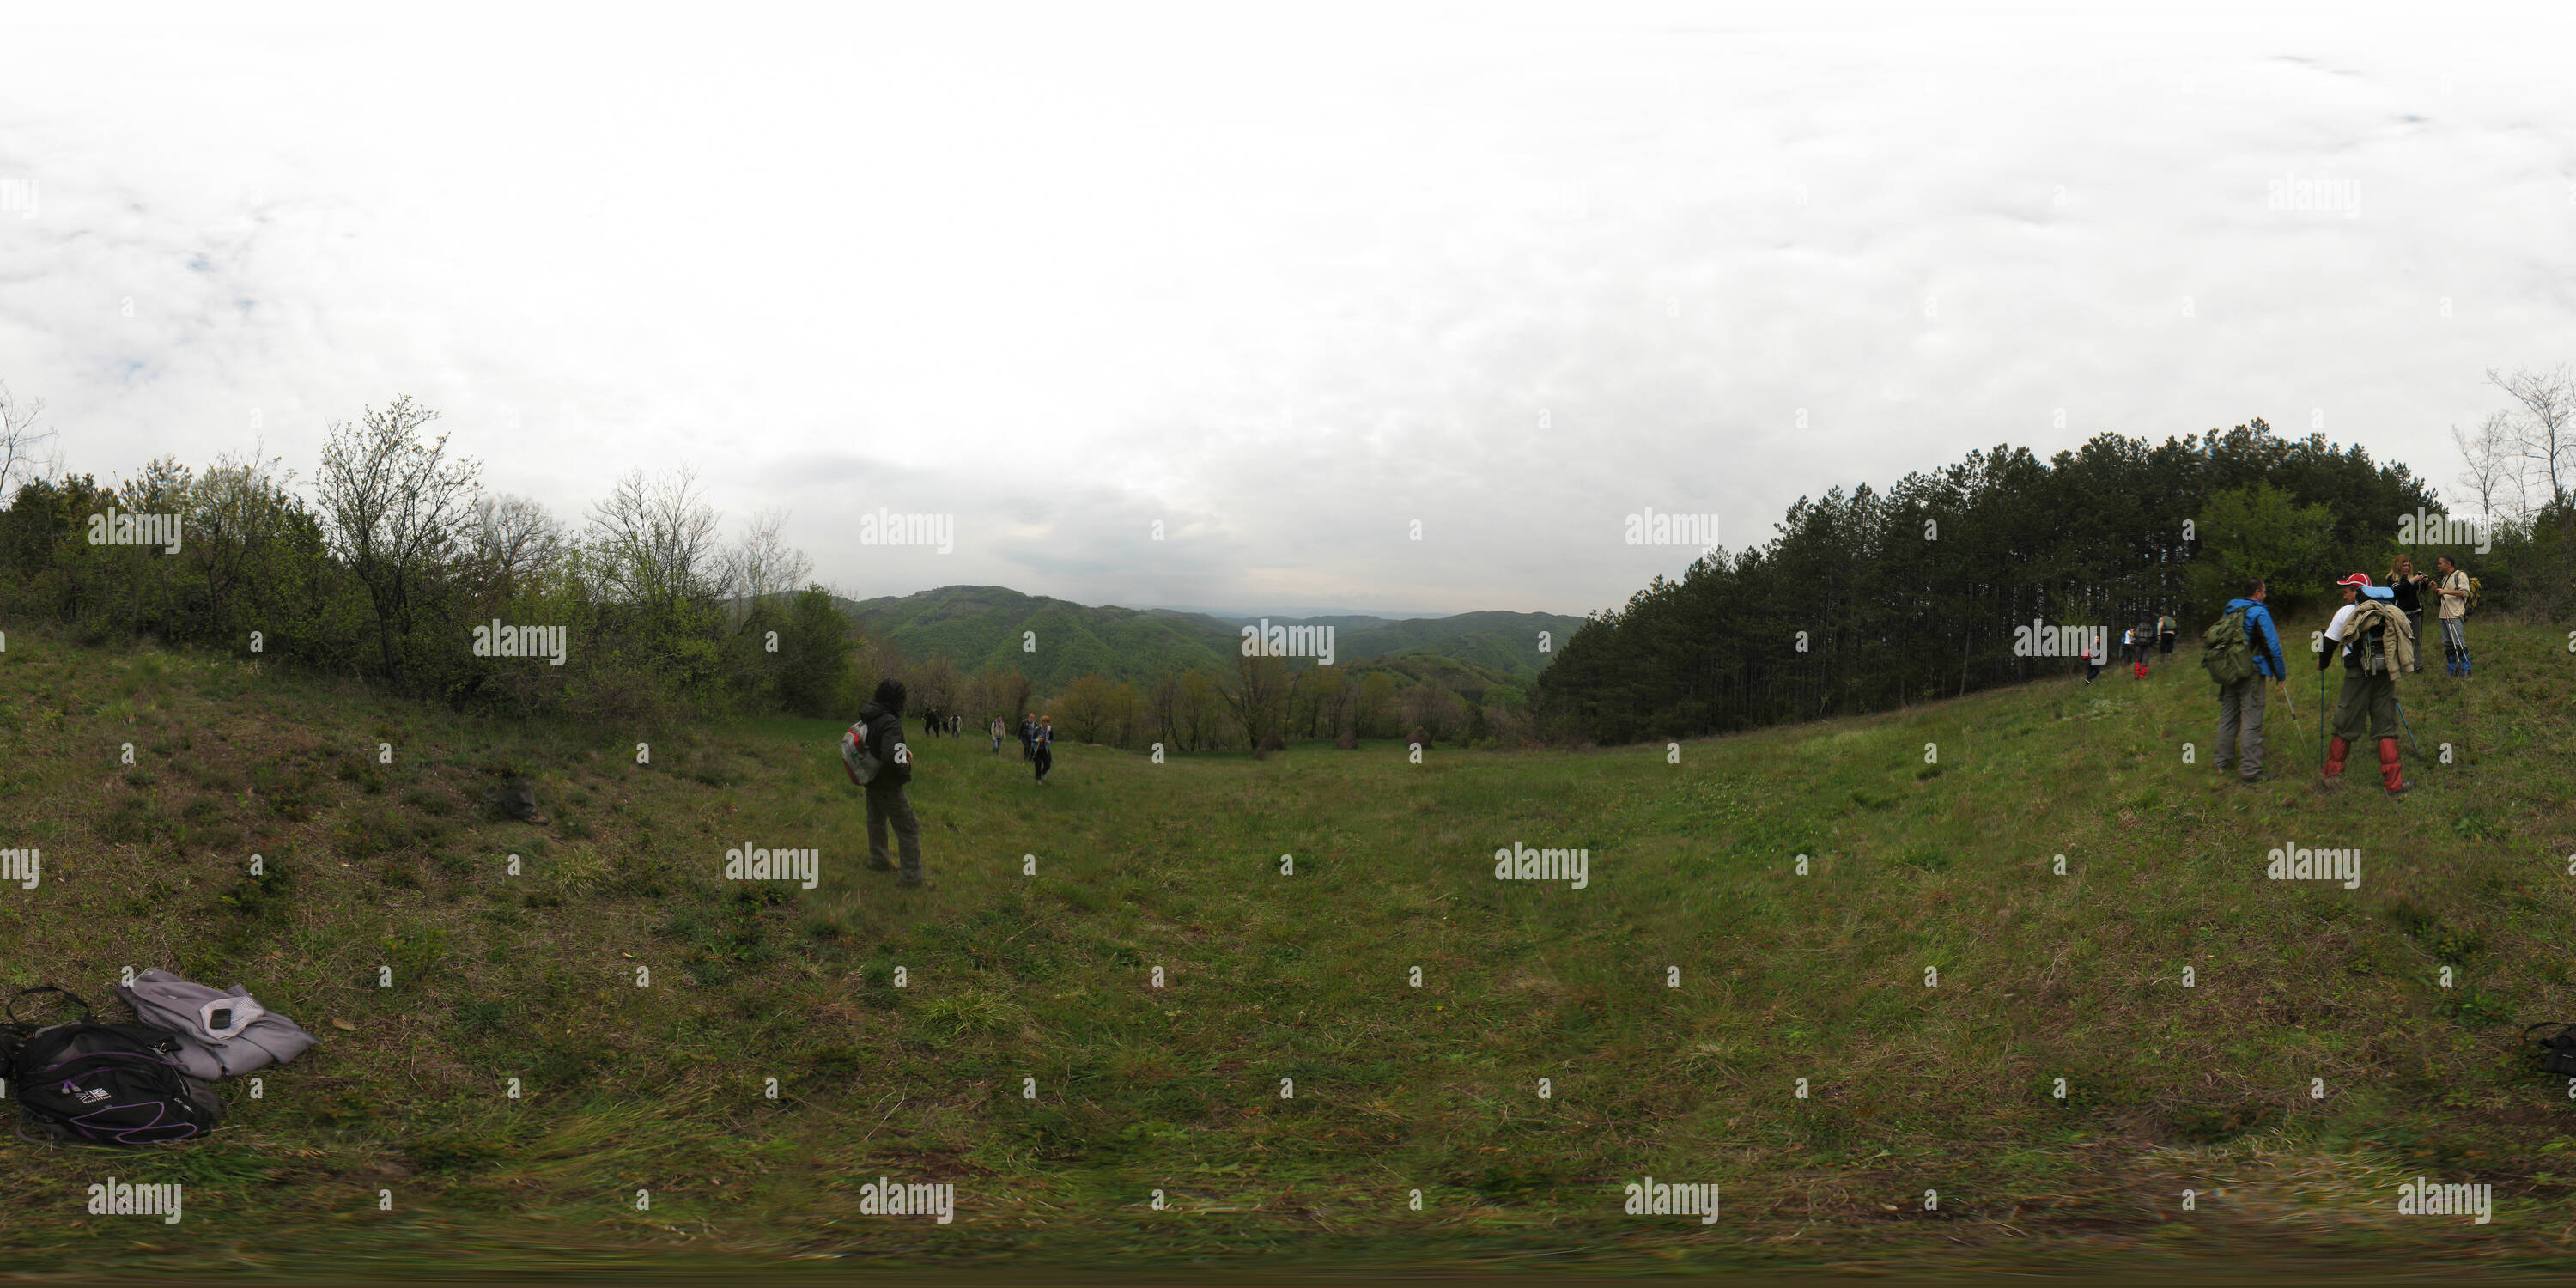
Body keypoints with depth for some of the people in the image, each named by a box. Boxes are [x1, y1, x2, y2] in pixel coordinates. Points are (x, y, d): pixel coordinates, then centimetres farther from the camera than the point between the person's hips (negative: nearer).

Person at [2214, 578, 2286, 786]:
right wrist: (2281, 673, 0)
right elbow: (2272, 646, -10)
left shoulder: (2230, 609, 11)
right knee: (2252, 722, -5)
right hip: (2251, 673, -7)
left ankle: (2224, 764, 23)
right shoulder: (2259, 612, -10)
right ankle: (2250, 771, -7)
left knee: (2227, 718, 16)